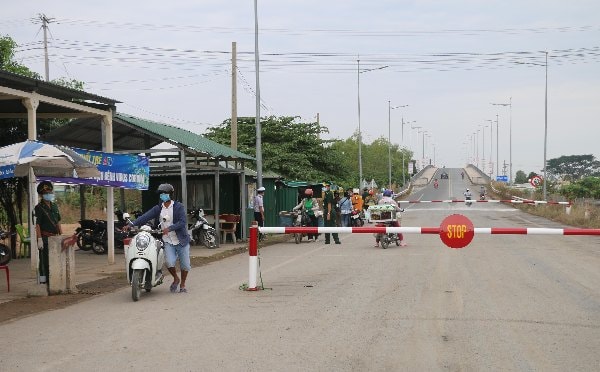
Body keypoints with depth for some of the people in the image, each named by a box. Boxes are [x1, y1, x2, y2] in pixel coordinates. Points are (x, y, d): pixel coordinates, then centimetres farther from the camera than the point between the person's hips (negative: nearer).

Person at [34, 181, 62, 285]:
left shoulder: (54, 206, 13)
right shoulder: (39, 208, -9)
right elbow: (37, 225, -14)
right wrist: (39, 239, -20)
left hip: (55, 237, 7)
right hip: (45, 238, -7)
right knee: (44, 261, -4)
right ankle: (43, 282, 1)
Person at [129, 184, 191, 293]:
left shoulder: (178, 206, -4)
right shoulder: (158, 208, 7)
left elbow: (182, 222, -15)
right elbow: (145, 217, -4)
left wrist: (170, 228, -27)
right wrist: (132, 224, -18)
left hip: (181, 240, -1)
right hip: (167, 241, 2)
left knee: (185, 265, 3)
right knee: (170, 262, -17)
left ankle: (182, 284, 27)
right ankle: (176, 279, 14)